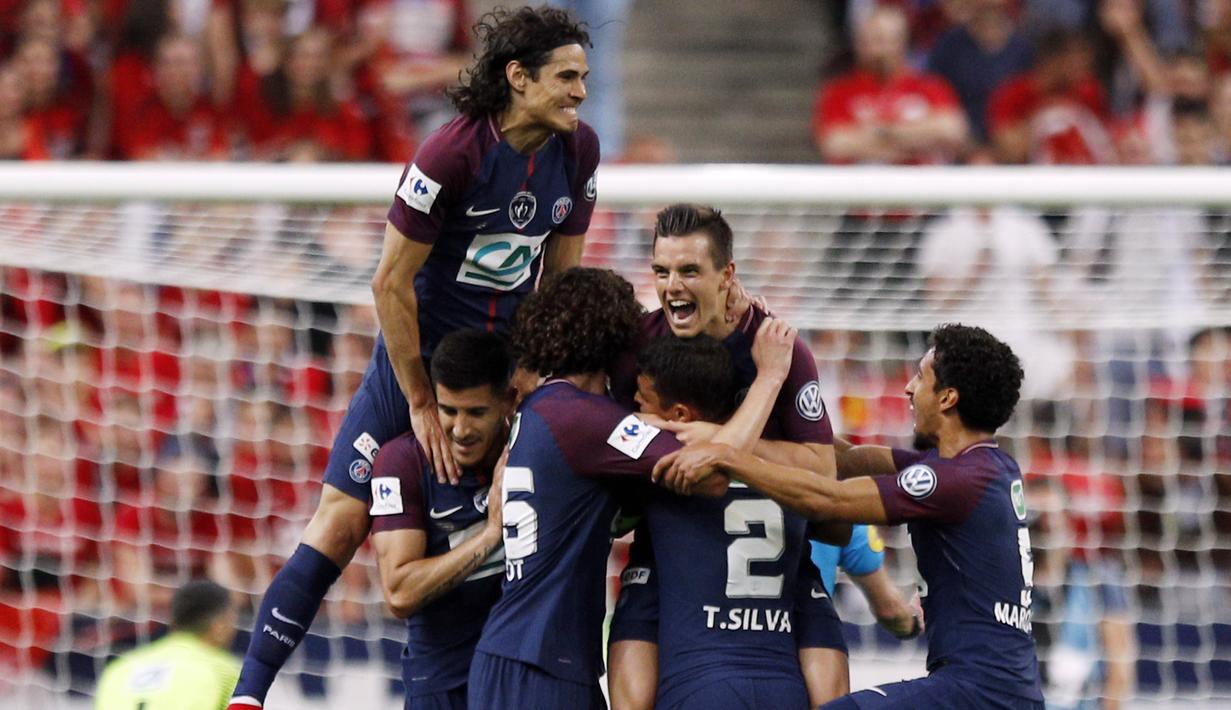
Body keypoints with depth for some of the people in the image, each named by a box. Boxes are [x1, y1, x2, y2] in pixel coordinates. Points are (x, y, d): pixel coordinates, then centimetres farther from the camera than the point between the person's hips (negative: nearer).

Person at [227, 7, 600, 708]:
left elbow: (561, 273, 8)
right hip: (419, 356, -5)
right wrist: (421, 404, -16)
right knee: (343, 522, -10)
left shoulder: (578, 150, -4)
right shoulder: (451, 154, -21)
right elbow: (391, 284, -18)